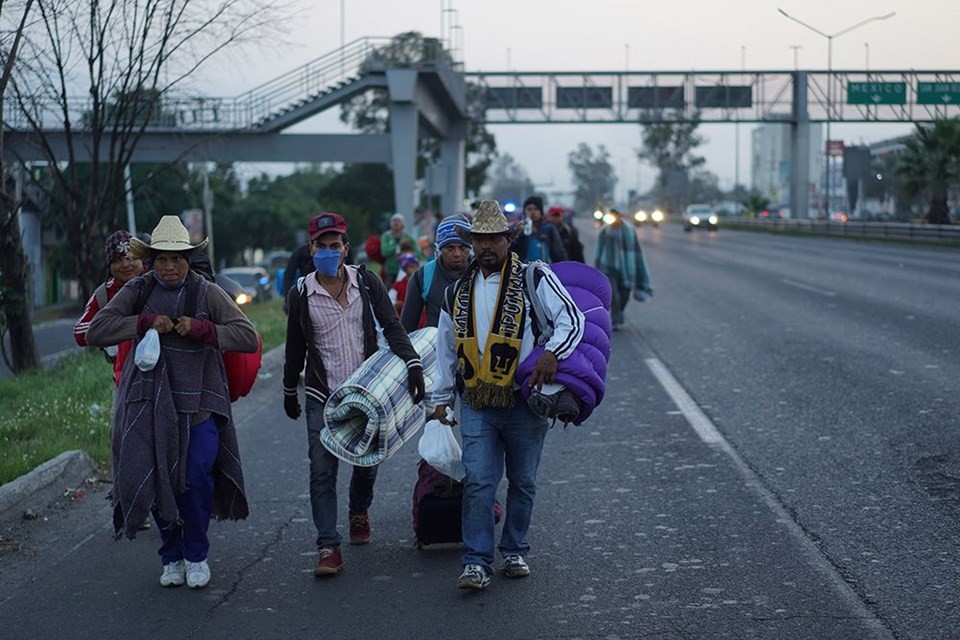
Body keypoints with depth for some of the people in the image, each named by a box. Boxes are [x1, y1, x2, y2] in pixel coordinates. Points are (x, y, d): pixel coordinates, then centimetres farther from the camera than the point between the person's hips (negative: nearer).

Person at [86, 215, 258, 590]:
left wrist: (201, 328, -19)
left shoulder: (206, 293, -2)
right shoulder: (137, 291, 3)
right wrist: (144, 322, -15)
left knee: (196, 477, -10)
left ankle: (196, 557, 12)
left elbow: (248, 338, -7)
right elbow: (95, 332, -5)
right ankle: (171, 557, 20)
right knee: (154, 478, 2)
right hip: (149, 401, 2)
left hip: (198, 400, -2)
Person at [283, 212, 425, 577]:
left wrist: (413, 363, -20)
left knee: (367, 463, 10)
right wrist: (289, 392, 17)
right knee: (322, 471, -9)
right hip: (322, 397, -1)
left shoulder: (367, 283, -1)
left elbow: (391, 327, -5)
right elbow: (295, 348, 10)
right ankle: (328, 547, -8)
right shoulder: (301, 294, 0)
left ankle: (359, 512, 42)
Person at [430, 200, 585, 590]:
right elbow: (445, 348, 20)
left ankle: (514, 551, 25)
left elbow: (571, 319, -6)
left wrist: (551, 354, -23)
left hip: (524, 401, -2)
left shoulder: (535, 279, -1)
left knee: (522, 482, 10)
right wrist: (441, 397, 20)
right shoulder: (458, 292, 12)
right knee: (478, 482, -7)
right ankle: (477, 562, -5)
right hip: (477, 405, 2)